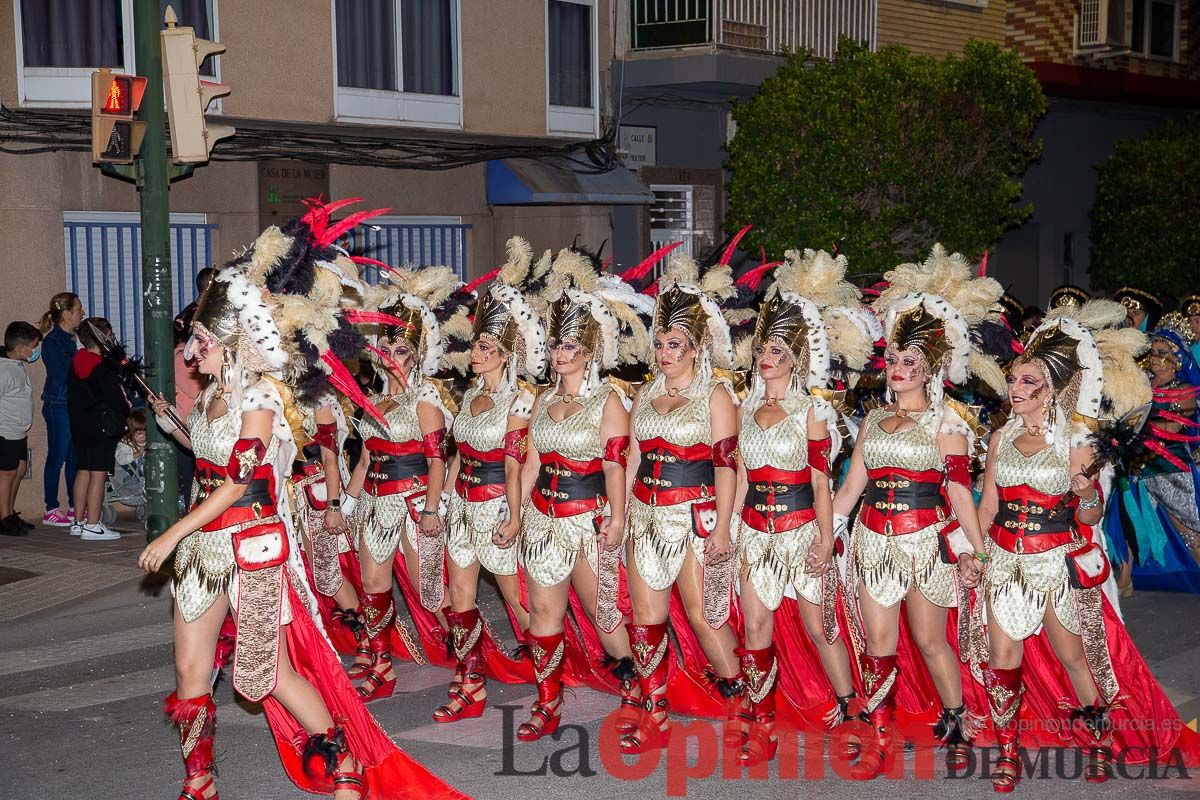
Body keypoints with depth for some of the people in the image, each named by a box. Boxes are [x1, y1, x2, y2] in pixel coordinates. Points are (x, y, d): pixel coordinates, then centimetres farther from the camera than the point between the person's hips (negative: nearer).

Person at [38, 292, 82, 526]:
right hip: (58, 406, -8)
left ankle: (75, 507, 17)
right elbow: (61, 375, -17)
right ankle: (51, 510, 5)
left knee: (74, 456, 11)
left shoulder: (70, 339, 12)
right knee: (57, 457, -2)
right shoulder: (52, 341, -11)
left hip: (74, 405, 8)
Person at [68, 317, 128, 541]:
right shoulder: (105, 367, -15)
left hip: (79, 425, 8)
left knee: (84, 470, 15)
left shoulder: (76, 362, 8)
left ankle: (79, 521, 21)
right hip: (102, 426, -8)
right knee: (98, 474, -6)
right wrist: (124, 413, 4)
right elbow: (115, 397, -13)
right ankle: (92, 526, -6)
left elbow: (72, 396, 14)